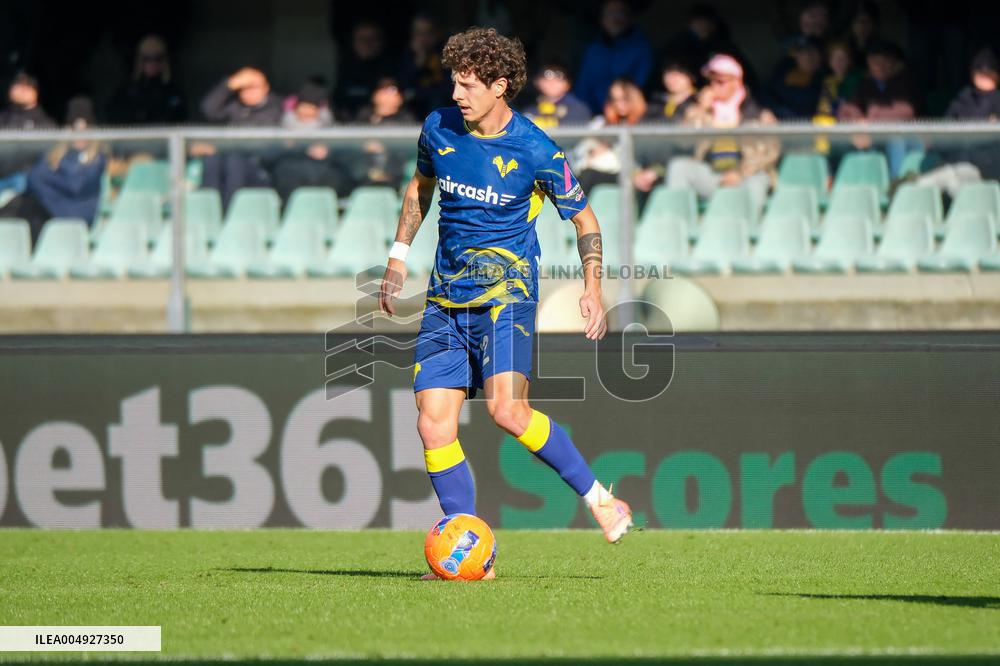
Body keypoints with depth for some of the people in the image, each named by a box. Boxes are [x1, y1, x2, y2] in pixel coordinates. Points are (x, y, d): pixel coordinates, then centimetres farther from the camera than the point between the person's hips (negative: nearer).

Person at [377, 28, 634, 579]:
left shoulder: (536, 152, -10)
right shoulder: (439, 129, 3)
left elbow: (583, 217, 3)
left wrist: (593, 288, -8)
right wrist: (399, 257, 21)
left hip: (505, 288, -5)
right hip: (446, 297, 5)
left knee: (507, 410, -24)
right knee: (433, 424, -7)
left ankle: (598, 497, -4)